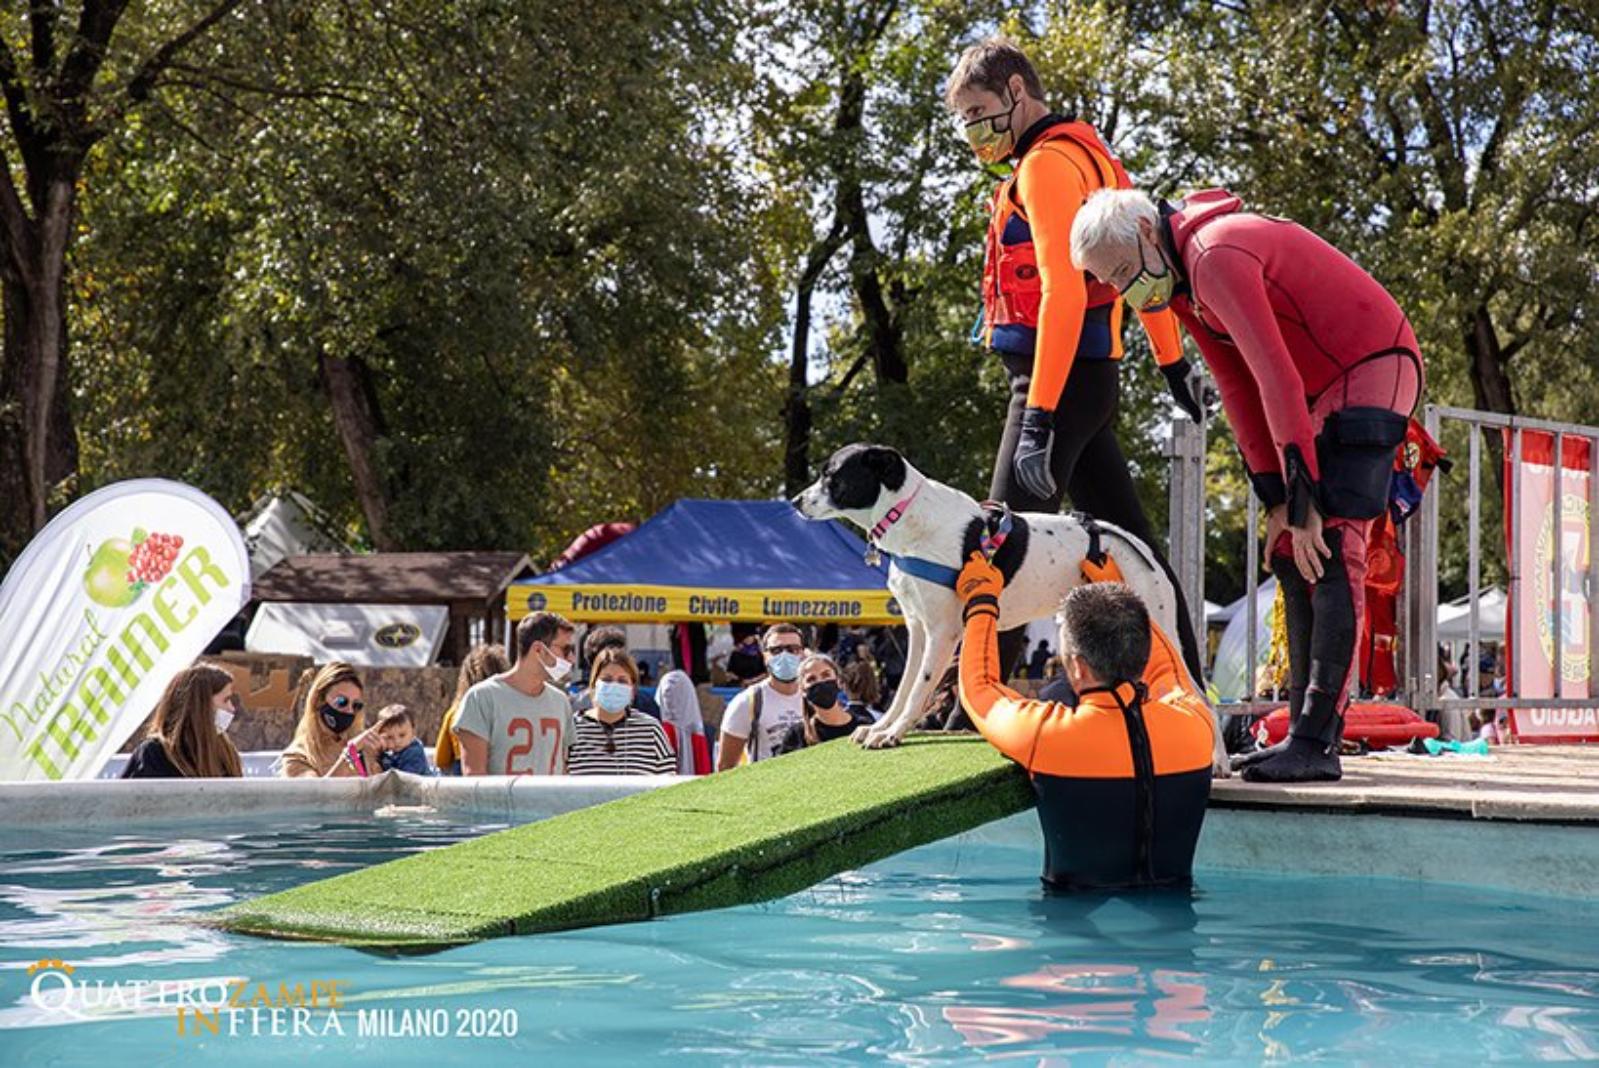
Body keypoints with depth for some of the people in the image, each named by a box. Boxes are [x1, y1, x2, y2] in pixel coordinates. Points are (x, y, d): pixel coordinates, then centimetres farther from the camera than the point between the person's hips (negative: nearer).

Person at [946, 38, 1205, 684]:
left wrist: (1038, 418, -24)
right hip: (1093, 377, 10)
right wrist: (1172, 361, 26)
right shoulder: (1088, 152, 19)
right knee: (1125, 537, 12)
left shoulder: (1046, 163, -12)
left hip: (1059, 380, -10)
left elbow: (1063, 291, -21)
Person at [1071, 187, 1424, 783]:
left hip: (1373, 371, -10)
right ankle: (1306, 732, 7)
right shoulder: (1176, 280, 7)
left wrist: (1305, 502, -27)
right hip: (1323, 391, 10)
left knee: (1330, 552, -17)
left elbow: (1276, 378, -28)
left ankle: (1315, 743, -20)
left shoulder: (1216, 257, -24)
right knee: (1291, 555, 6)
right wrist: (1277, 500, 1)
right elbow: (1238, 389, 7)